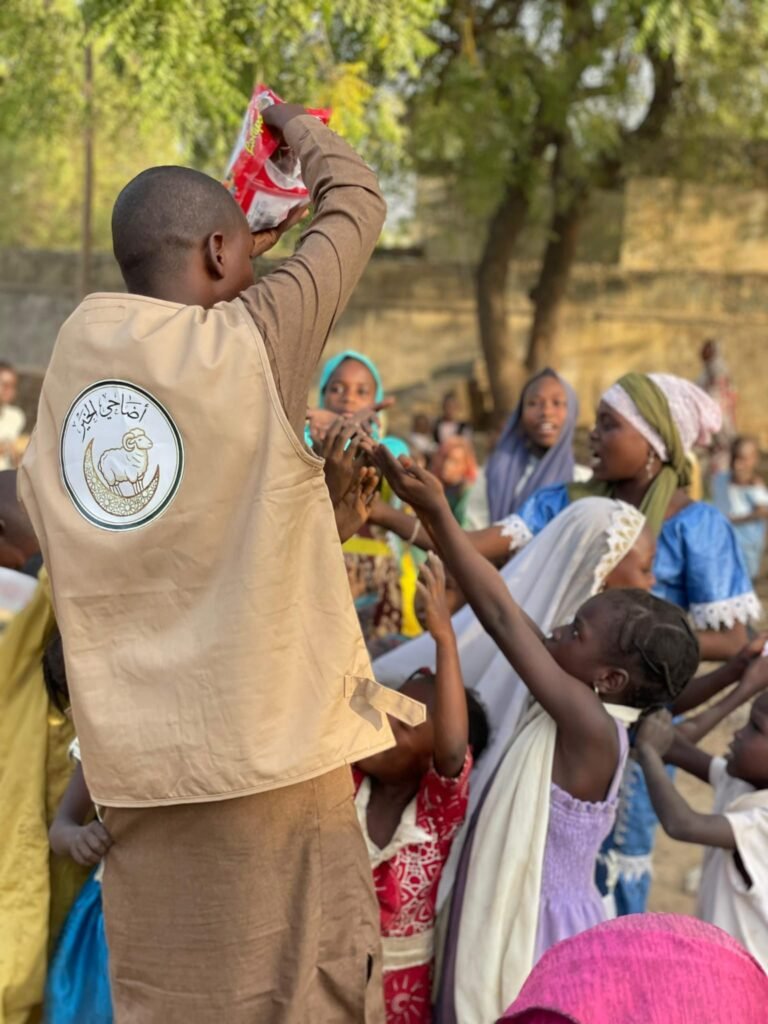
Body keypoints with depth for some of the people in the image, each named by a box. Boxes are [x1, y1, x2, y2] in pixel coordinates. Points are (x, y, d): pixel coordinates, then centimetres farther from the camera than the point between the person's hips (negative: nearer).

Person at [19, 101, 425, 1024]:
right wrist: (294, 124, 21)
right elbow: (356, 205, 3)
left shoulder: (73, 358, 5)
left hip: (135, 757, 6)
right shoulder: (250, 344, -10)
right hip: (267, 744, -6)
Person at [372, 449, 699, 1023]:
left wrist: (438, 513, -25)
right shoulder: (579, 716, 0)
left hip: (544, 939, -8)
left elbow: (504, 619, -25)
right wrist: (430, 513, -5)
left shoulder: (591, 726, -22)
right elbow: (512, 620, -2)